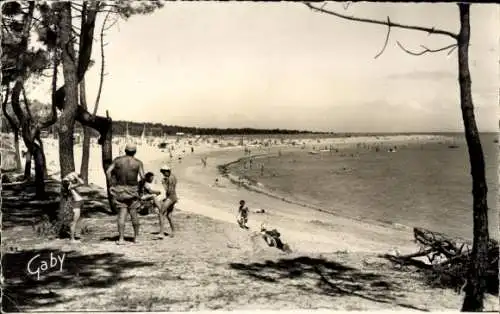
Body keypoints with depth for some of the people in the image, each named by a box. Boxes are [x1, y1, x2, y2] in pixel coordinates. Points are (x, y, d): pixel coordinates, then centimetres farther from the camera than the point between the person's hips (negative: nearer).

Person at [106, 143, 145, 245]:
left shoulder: (117, 160, 3)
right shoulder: (138, 162, -3)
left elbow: (108, 172, -4)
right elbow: (142, 177, -11)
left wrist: (112, 184, 3)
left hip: (119, 189, 1)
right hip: (132, 190, -1)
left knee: (122, 215, 0)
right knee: (134, 214, 12)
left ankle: (121, 239, -6)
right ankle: (136, 236, 22)